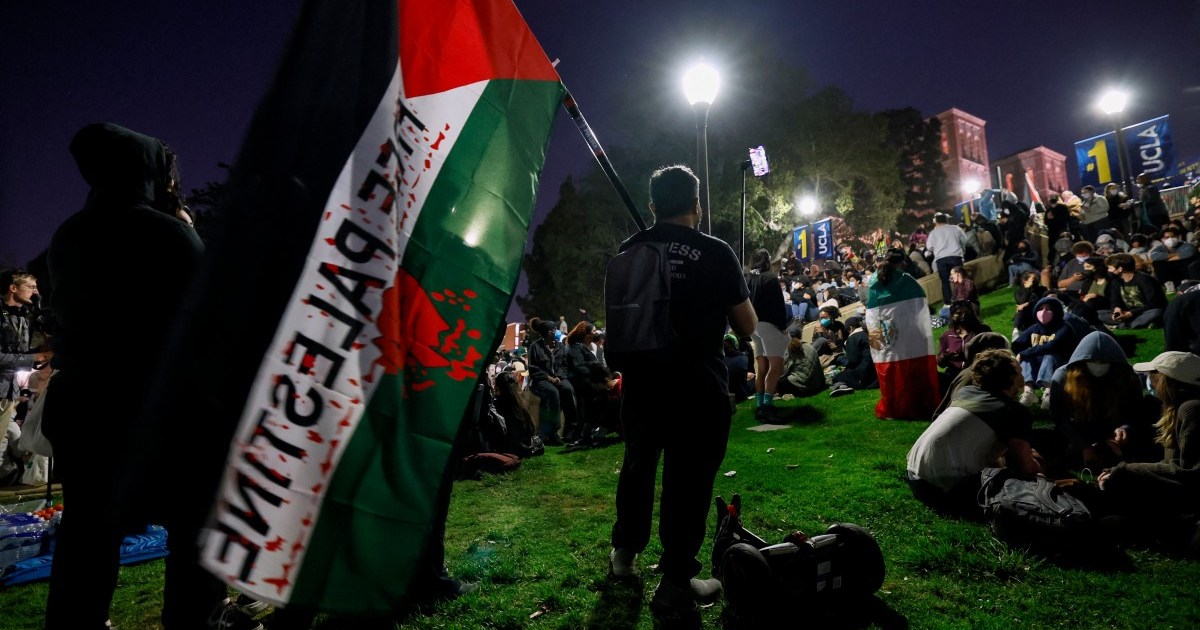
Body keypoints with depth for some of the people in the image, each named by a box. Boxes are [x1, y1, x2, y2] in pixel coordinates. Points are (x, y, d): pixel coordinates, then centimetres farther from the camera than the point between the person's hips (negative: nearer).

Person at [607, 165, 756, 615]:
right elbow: (747, 326, -4)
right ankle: (675, 583, 18)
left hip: (640, 381, 5)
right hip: (697, 387, -4)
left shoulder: (627, 251, 1)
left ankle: (624, 552, 40)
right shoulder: (715, 253, -10)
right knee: (688, 478, 7)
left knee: (638, 464, 22)